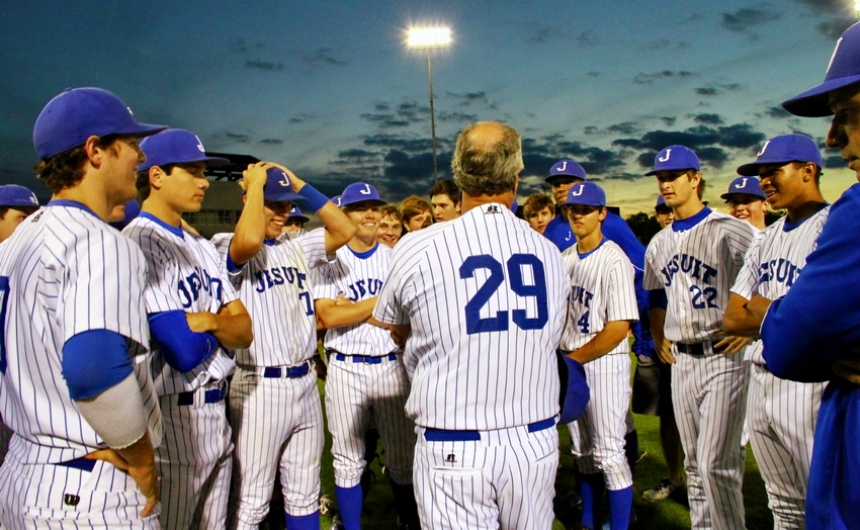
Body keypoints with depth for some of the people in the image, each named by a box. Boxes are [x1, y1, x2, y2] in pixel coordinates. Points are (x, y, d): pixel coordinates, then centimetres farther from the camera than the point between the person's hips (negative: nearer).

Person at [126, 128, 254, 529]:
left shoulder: (202, 248, 13)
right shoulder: (139, 243, -14)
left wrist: (207, 320, -13)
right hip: (172, 417, -8)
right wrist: (221, 323, -3)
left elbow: (245, 332, 7)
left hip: (216, 413, 8)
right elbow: (185, 351, -22)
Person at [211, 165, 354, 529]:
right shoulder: (228, 246, -7)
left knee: (305, 497, 17)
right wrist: (255, 183, -13)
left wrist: (299, 185, 6)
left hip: (305, 382, 7)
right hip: (259, 387, -6)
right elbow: (250, 241, -29)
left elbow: (345, 230, 7)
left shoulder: (297, 247, 14)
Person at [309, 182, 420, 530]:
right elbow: (328, 317, -12)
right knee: (348, 460, 10)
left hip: (392, 367, 1)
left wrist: (351, 308, -10)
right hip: (346, 369, -1)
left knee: (403, 457, 9)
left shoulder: (395, 259, 6)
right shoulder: (329, 261, 0)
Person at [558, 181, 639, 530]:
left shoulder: (613, 260, -12)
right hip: (569, 364, 7)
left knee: (608, 454, -3)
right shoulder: (563, 259, 9)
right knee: (582, 452, 16)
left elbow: (619, 327, -17)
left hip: (603, 362, -6)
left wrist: (575, 358, -15)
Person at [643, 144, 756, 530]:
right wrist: (658, 336, 16)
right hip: (681, 361, 7)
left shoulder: (731, 231, -9)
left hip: (724, 357, -7)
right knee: (695, 465, 15)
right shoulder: (658, 244, 14)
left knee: (715, 464, -9)